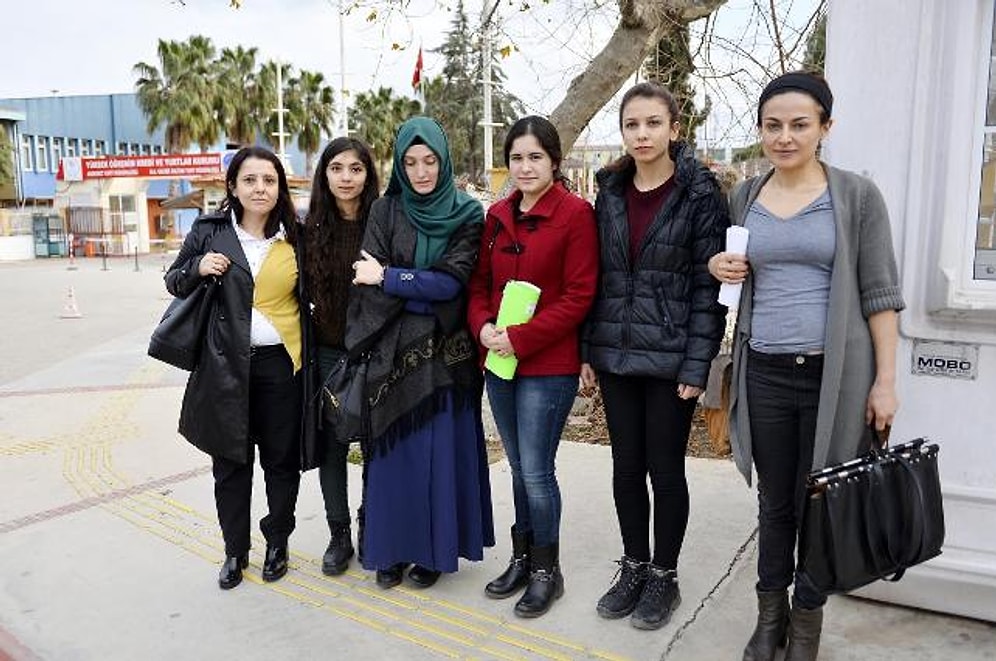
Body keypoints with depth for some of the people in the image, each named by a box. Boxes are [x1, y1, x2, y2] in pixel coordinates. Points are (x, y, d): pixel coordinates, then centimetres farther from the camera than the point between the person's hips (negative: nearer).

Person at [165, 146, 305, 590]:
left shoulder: (295, 237, 3)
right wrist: (198, 268, -11)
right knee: (230, 464, 9)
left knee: (282, 460, 10)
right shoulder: (208, 231, 1)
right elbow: (174, 283, 10)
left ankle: (277, 544, 31)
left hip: (281, 363, 0)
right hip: (226, 365, 0)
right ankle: (235, 551, 27)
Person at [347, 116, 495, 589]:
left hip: (447, 354, -1)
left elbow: (451, 282, -10)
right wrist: (424, 292, -13)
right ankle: (391, 548, 21)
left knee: (442, 449, 5)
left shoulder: (467, 214, 0)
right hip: (393, 351, 1)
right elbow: (368, 280, -5)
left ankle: (434, 549, 20)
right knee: (394, 451, 6)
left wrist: (388, 278, -9)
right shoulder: (384, 212, 4)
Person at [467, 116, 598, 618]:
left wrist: (521, 338, -18)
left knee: (536, 473, 1)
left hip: (548, 366, -6)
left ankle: (546, 570, 21)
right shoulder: (497, 215, 10)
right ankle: (522, 558, 33)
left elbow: (578, 295, -13)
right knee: (520, 470, 16)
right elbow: (480, 282, 13)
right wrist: (483, 327, -7)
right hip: (499, 363, 6)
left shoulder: (575, 213, -8)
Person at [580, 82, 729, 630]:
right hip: (616, 353, 5)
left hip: (670, 356, -4)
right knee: (626, 467, 12)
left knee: (665, 469, 7)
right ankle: (634, 566, 31)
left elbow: (709, 285, -9)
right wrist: (587, 349, 7)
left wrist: (698, 364, -14)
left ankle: (664, 577, 26)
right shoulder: (610, 192, 7)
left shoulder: (699, 193, -7)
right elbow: (596, 276, 10)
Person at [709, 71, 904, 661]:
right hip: (764, 374, 3)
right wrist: (717, 267, -3)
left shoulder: (857, 196, -4)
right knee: (774, 502, 14)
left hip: (833, 374, -3)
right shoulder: (745, 197, 6)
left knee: (817, 505, 7)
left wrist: (885, 380, -9)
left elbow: (880, 292, -5)